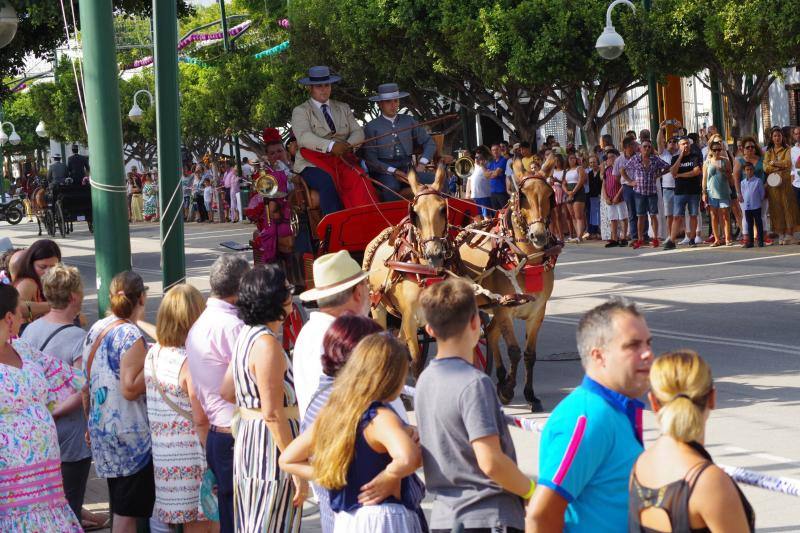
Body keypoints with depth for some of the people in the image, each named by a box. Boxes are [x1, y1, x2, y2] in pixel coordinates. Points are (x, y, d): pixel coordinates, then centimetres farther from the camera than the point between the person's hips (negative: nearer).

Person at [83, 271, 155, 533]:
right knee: (128, 510, 1)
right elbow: (130, 389, -21)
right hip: (130, 433, -8)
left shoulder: (96, 330, 7)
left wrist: (90, 421, 23)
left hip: (101, 429, 8)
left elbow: (86, 383, 14)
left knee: (119, 505, 15)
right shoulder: (131, 336, -16)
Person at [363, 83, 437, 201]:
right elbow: (370, 160, -2)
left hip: (408, 170, 4)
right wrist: (393, 171, -14)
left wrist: (421, 164, 1)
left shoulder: (408, 121, 16)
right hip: (384, 172, -4)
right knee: (391, 187, -40)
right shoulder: (372, 127, 4)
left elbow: (429, 142, 18)